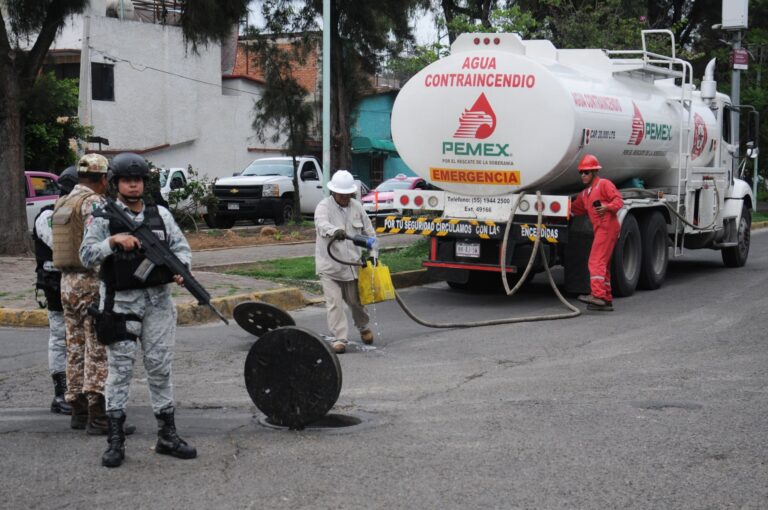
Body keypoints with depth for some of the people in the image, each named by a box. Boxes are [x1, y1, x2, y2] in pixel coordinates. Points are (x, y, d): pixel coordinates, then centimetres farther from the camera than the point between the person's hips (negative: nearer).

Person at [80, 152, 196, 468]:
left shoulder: (160, 215, 9)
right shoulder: (103, 218, -1)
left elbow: (181, 246, 9)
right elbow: (87, 256, -8)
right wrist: (113, 240, -24)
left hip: (158, 301, 3)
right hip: (121, 302, -3)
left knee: (160, 367, 7)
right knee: (120, 368, -1)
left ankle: (167, 435, 15)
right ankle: (115, 440, 5)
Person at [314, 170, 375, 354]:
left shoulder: (357, 207, 6)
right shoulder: (324, 207, -10)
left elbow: (369, 231, 16)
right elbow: (322, 225, -32)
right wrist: (335, 231, -53)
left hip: (352, 263, 4)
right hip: (329, 265, -4)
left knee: (355, 300, 14)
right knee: (334, 303, -8)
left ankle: (364, 328, 40)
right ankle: (340, 338, -2)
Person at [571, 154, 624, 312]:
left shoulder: (604, 184, -2)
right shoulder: (584, 194, 24)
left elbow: (618, 200, -11)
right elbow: (574, 209, 23)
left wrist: (607, 207, -28)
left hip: (607, 226, -10)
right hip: (600, 229, 10)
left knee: (596, 261, -18)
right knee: (603, 265, 12)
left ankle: (598, 295, -25)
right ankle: (606, 300, 18)